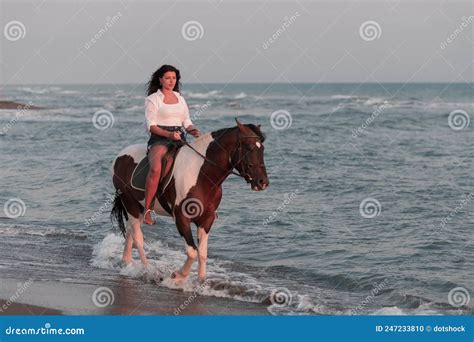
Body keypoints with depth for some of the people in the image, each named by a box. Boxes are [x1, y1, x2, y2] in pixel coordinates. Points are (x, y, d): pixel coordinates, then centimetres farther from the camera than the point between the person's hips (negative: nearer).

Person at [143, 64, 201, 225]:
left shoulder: (180, 99, 19)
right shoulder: (153, 99, 1)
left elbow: (187, 122, 18)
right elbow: (151, 125, -6)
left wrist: (193, 131, -5)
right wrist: (169, 134, -20)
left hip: (179, 139, 6)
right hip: (159, 140, -6)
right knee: (156, 168, -34)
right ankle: (147, 210, -28)